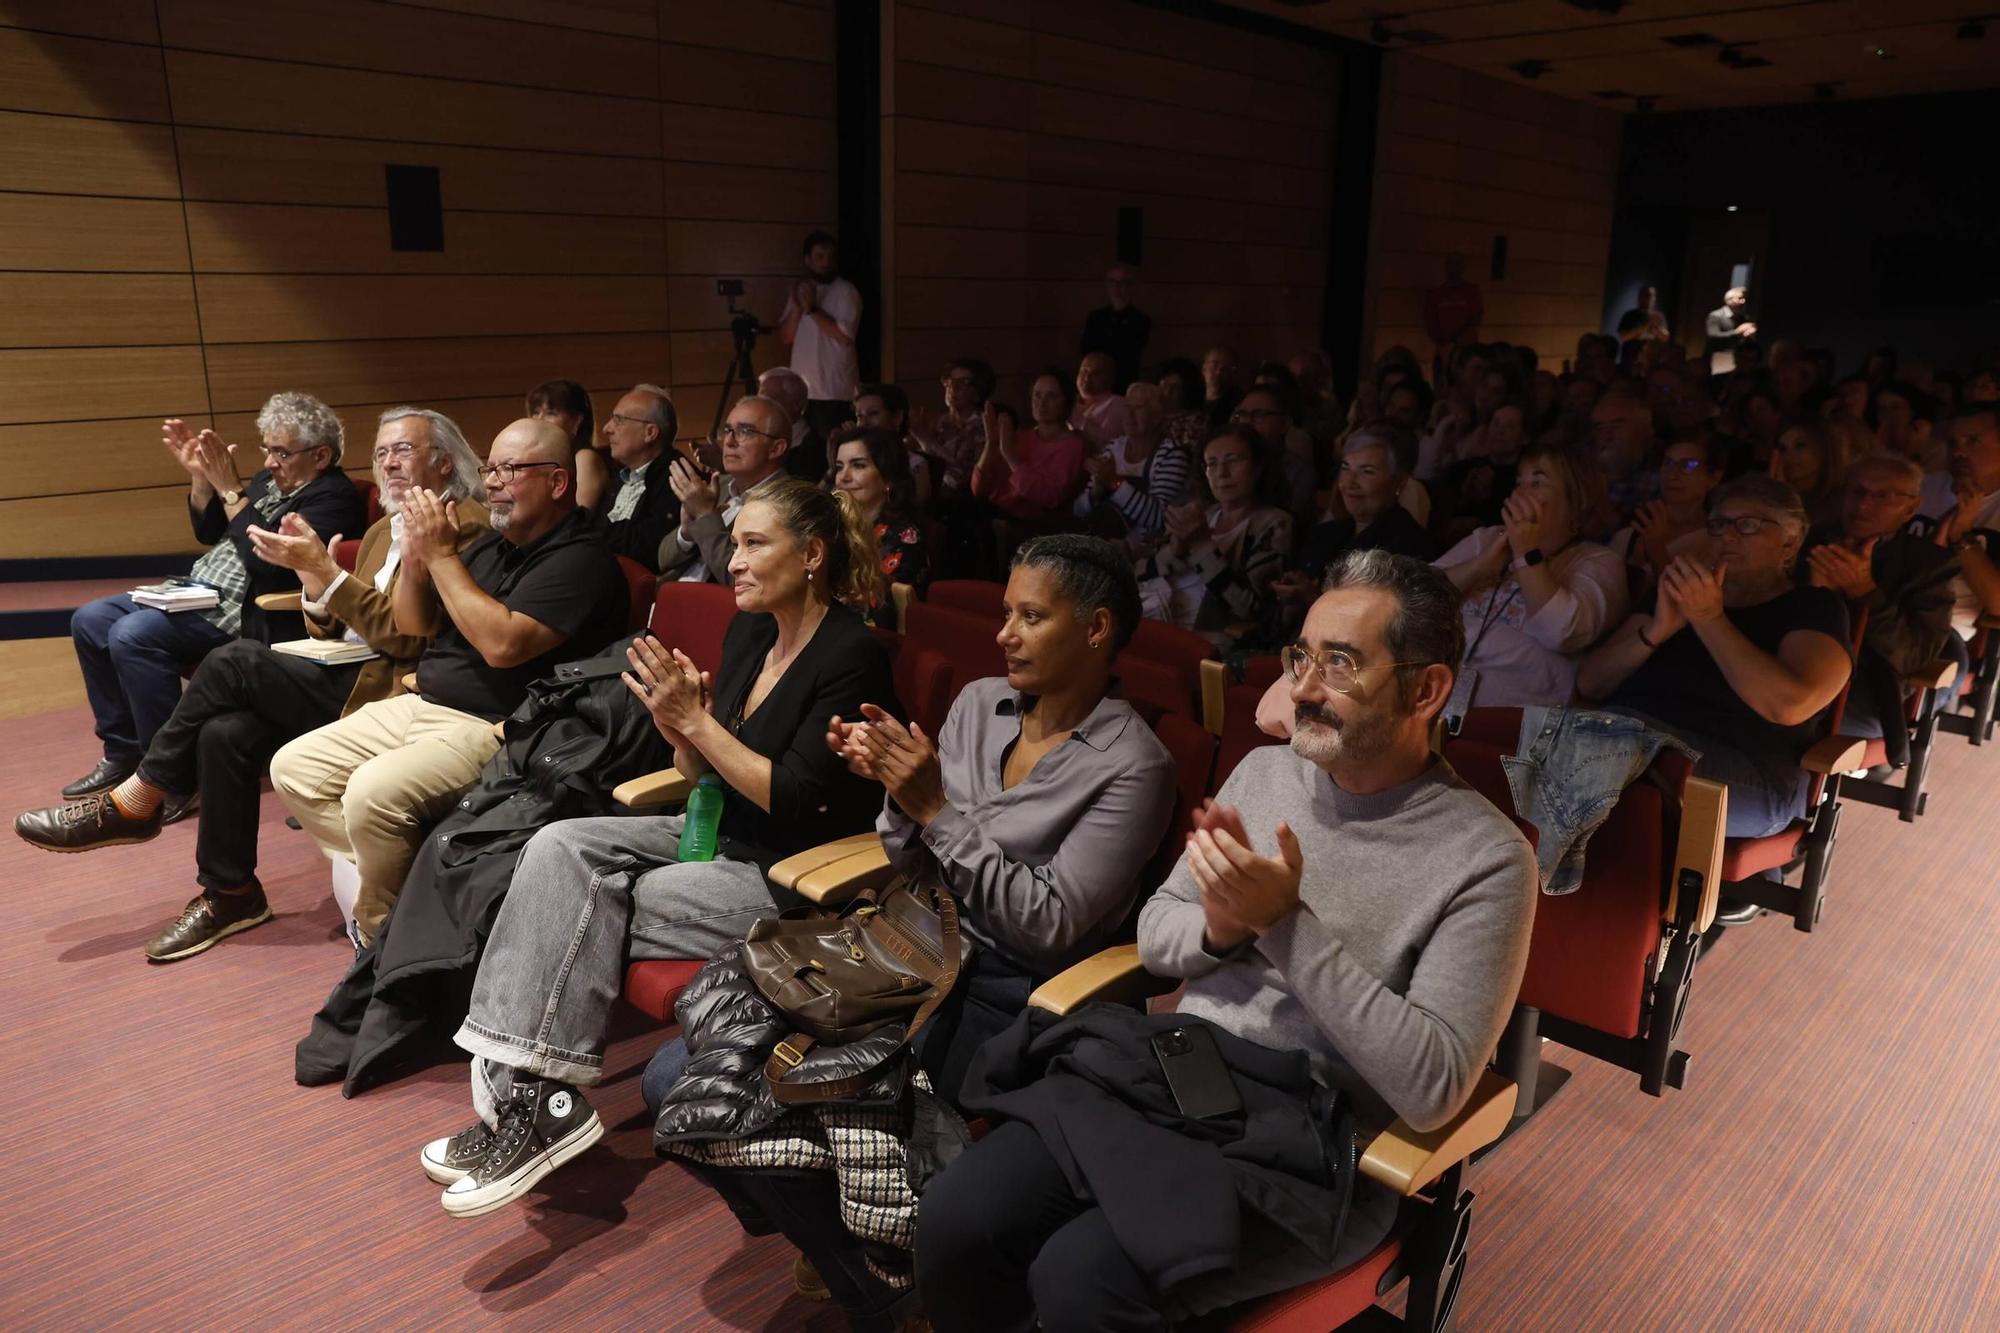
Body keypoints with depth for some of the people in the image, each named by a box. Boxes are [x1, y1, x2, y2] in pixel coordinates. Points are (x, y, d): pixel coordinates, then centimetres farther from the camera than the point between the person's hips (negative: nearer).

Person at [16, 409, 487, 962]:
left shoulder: (462, 527, -8)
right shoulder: (381, 531, 21)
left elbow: (406, 637, -16)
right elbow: (330, 632, 16)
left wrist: (324, 570, -18)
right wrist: (312, 571, -3)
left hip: (389, 692, -8)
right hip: (346, 678, 8)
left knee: (235, 662, -18)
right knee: (226, 731, -16)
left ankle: (136, 803, 0)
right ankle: (228, 894, -1)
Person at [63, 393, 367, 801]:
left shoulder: (334, 498, -14)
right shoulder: (273, 478, 14)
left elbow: (269, 561, -25)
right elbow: (210, 533, 22)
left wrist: (230, 489, -21)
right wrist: (199, 475, 7)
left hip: (244, 615, -10)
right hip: (198, 593, 10)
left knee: (132, 635, -26)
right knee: (90, 621, 5)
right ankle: (123, 752, 11)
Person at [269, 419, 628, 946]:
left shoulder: (581, 559, -13)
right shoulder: (492, 544, 14)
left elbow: (503, 644, -25)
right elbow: (414, 625, 19)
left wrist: (442, 555, -17)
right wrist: (415, 559, -1)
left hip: (492, 727, -10)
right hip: (421, 704, 10)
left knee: (374, 791, -30)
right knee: (293, 768, 4)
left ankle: (381, 931, -6)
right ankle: (381, 877, 3)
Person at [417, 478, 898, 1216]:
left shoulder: (852, 656, -16)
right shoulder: (750, 630, 8)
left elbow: (796, 803, -20)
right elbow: (704, 772, 12)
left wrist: (697, 720, -17)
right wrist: (680, 729, -10)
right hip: (722, 835, 8)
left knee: (587, 908, -18)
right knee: (560, 847, -10)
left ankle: (536, 1098, -3)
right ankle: (528, 1088, -13)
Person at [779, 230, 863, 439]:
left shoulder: (845, 291, -3)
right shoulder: (798, 290, 16)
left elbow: (845, 335, -15)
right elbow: (786, 336, 10)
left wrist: (812, 309, -14)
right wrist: (797, 308, -7)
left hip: (835, 392, -5)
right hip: (802, 390, 5)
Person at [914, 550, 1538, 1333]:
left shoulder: (1487, 857, -10)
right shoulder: (1263, 771, 7)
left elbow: (1431, 1087, -16)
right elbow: (1153, 936, 13)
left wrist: (1286, 924, -21)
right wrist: (1216, 928, -11)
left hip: (1306, 1142, -5)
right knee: (952, 1221, -15)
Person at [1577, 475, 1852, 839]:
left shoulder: (1813, 607, 14)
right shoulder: (1680, 592, 26)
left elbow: (1789, 706, -10)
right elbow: (1589, 683, 15)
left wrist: (1709, 618, -7)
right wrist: (1656, 631, 0)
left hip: (1743, 766, -4)